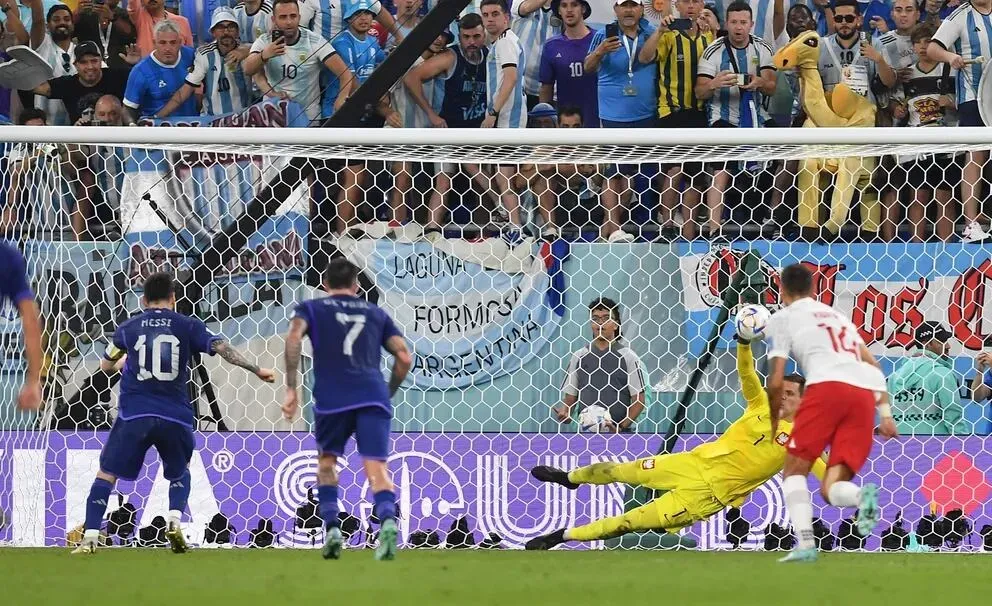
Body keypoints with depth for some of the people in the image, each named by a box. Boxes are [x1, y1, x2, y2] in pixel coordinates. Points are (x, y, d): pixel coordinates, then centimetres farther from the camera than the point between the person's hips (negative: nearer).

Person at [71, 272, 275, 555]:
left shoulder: (128, 328, 9)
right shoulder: (187, 326, 5)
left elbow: (106, 365, 23)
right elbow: (222, 348, -6)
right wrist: (256, 370, -2)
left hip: (134, 414, -1)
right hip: (176, 415, 1)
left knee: (106, 474, 8)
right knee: (180, 472, 25)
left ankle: (90, 539, -5)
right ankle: (175, 522, 0)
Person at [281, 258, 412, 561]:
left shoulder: (311, 308, 18)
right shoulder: (376, 314, 26)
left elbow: (293, 338, -3)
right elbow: (405, 358, 18)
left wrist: (291, 389, -2)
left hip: (332, 398, -1)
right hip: (373, 396, 1)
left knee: (327, 461, 22)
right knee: (377, 468, -9)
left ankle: (332, 529, 7)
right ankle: (388, 519, -38)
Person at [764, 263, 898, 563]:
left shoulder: (782, 318, 16)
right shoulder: (837, 316, 34)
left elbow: (776, 382, 10)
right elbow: (873, 366, 28)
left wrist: (773, 418, 26)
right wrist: (885, 412, 22)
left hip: (827, 386, -5)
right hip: (865, 394, 5)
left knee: (794, 472, 10)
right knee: (831, 489, 5)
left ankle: (805, 544, -12)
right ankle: (863, 496, -31)